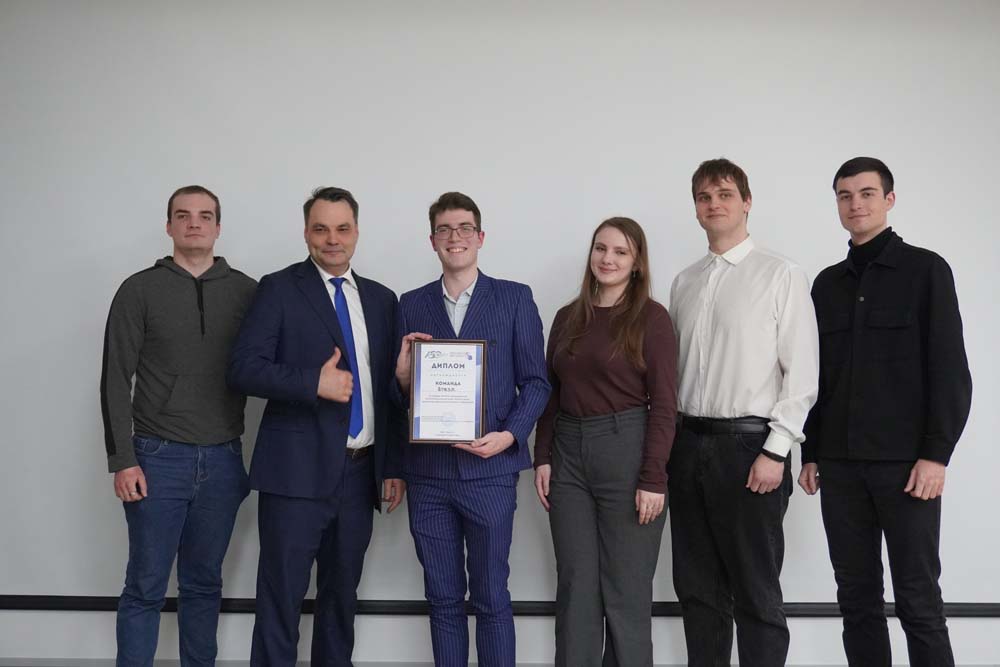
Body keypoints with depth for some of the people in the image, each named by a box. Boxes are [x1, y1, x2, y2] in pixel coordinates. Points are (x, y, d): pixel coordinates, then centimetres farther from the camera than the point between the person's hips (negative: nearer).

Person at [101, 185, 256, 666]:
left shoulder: (245, 291, 4)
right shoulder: (140, 290, 0)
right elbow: (116, 379, -2)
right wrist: (122, 459, -8)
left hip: (223, 460, 2)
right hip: (158, 458, -2)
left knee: (203, 583, 12)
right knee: (145, 587, 3)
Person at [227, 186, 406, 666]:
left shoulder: (381, 299, 12)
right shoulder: (279, 289, -1)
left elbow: (388, 389, 12)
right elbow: (243, 369, -10)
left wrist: (393, 466, 8)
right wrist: (316, 383, -20)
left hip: (360, 473, 5)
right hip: (297, 471, -4)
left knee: (342, 595, 15)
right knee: (281, 597, 2)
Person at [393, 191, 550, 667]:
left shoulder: (515, 298, 3)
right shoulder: (411, 305, 10)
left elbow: (535, 382, 1)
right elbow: (401, 392, 11)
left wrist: (510, 435, -13)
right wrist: (403, 376, -11)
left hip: (489, 471, -2)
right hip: (428, 473, 2)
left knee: (491, 598, 5)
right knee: (443, 599, 11)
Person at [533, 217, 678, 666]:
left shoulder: (651, 318, -4)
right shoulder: (568, 318, 11)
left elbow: (663, 405, -8)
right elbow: (550, 396, 13)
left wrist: (653, 479, -13)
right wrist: (543, 458, 4)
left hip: (626, 450, -4)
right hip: (568, 453, 4)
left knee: (625, 588, 6)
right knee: (575, 584, 10)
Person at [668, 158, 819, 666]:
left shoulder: (781, 275, -3)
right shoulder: (683, 283, 13)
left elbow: (802, 372, -8)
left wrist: (775, 451, -14)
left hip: (748, 445, -5)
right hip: (688, 445, 5)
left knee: (756, 593, 3)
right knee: (697, 588, 13)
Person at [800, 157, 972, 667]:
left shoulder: (925, 270, 0)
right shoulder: (827, 284, 13)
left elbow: (950, 372, -5)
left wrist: (936, 454, -13)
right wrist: (810, 452, 9)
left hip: (905, 462, -4)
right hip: (840, 464, 4)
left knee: (918, 601, 0)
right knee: (857, 599, 9)